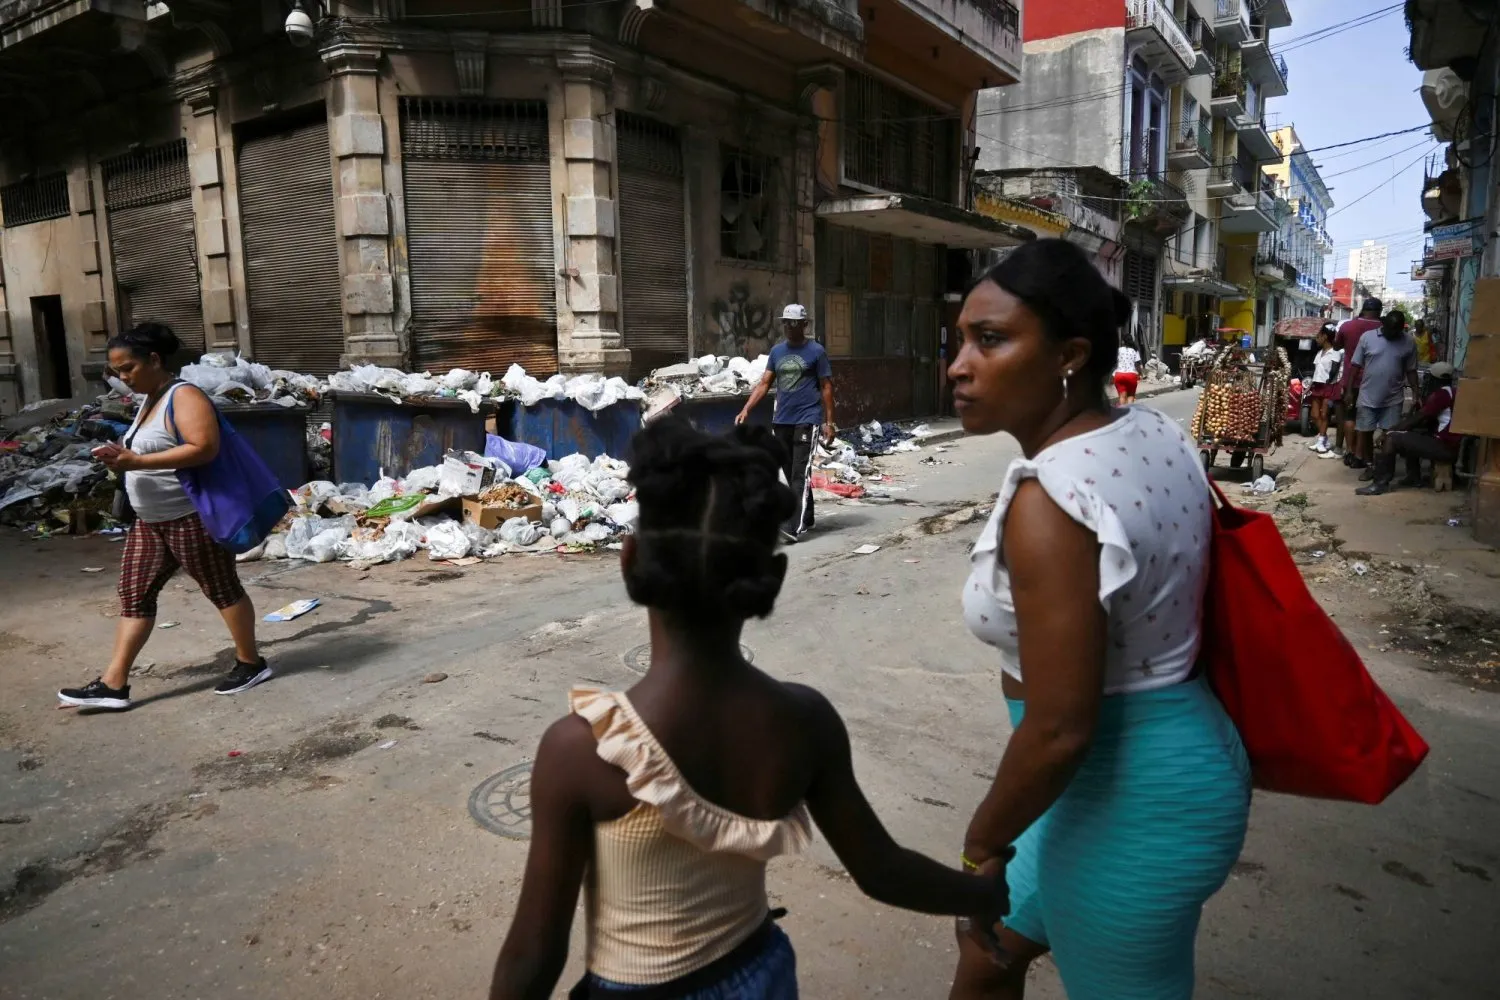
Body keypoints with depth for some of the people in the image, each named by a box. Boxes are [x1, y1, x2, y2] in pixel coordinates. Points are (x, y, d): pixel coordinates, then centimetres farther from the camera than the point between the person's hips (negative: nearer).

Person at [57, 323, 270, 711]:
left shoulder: (184, 396, -16)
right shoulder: (148, 400, 13)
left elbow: (204, 448, -28)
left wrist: (136, 461, -27)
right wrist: (122, 457, 2)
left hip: (193, 517, -10)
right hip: (150, 521, 10)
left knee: (222, 589, 3)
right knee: (134, 593, 7)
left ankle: (251, 663, 18)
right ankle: (113, 684, 11)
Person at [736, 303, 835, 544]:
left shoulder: (816, 351, -3)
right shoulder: (776, 351, 12)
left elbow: (826, 388, -2)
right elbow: (764, 384, 9)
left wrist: (829, 422, -6)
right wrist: (746, 410, -3)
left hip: (807, 421, -6)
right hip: (781, 421, 6)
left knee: (800, 474, -9)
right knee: (790, 474, 13)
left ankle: (794, 527, -14)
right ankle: (806, 517, 28)